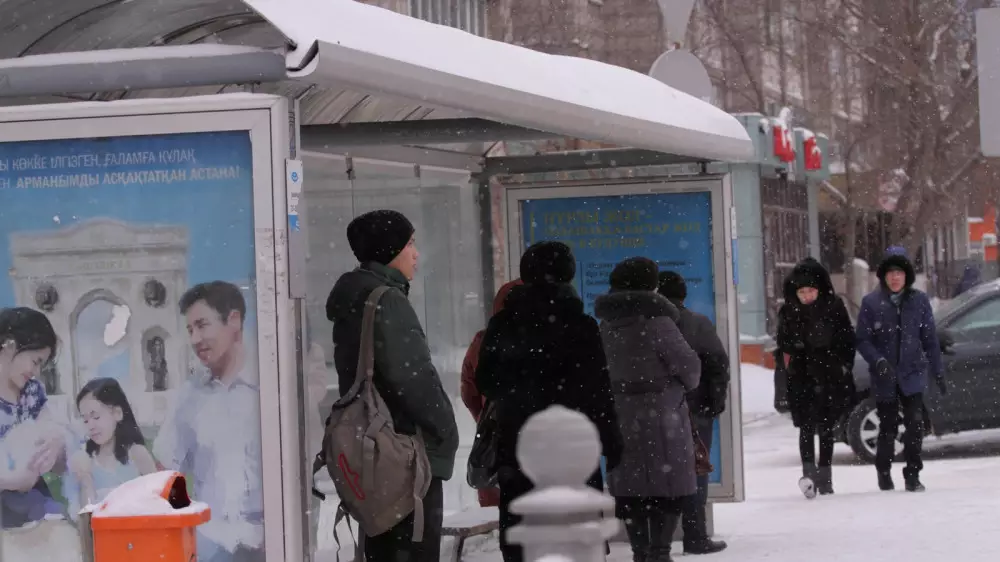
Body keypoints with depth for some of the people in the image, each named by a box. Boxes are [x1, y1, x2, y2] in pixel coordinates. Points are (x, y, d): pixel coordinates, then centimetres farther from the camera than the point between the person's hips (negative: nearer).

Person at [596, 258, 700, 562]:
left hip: (620, 414, 6)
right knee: (669, 484, 0)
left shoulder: (607, 326, 7)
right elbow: (688, 365, -9)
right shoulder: (656, 321, -13)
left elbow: (604, 369, 9)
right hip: (660, 413, -6)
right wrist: (686, 384, 11)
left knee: (630, 485, 9)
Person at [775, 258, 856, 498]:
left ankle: (824, 478, 9)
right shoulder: (788, 311, 1)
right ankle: (809, 473, -18)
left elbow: (848, 340, 3)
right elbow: (783, 347, 7)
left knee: (827, 429, 5)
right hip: (801, 379, 0)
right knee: (806, 427, -11)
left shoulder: (834, 306, -1)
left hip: (831, 378, 0)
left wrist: (845, 367, -3)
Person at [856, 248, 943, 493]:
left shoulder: (919, 300, 1)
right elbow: (862, 340, -3)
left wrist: (938, 372, 5)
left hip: (913, 374, 1)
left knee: (915, 423, -11)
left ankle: (913, 475, 1)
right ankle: (884, 472, 30)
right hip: (884, 378, -1)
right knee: (888, 427, 8)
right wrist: (878, 361, -20)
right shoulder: (871, 303, -5)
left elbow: (930, 338, 6)